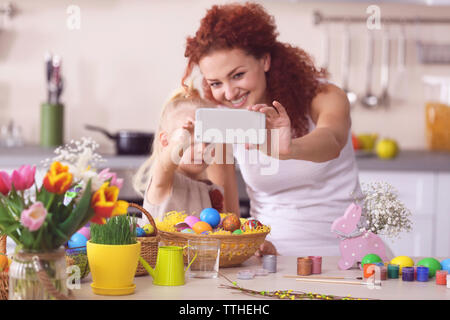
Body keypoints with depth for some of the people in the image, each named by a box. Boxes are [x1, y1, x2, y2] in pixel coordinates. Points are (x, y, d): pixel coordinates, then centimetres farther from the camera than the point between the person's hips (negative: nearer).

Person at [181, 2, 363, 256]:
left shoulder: (324, 97, -9)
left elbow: (333, 142, -32)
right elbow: (224, 211, -1)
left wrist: (290, 149, -53)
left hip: (342, 248, -2)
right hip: (273, 249, 2)